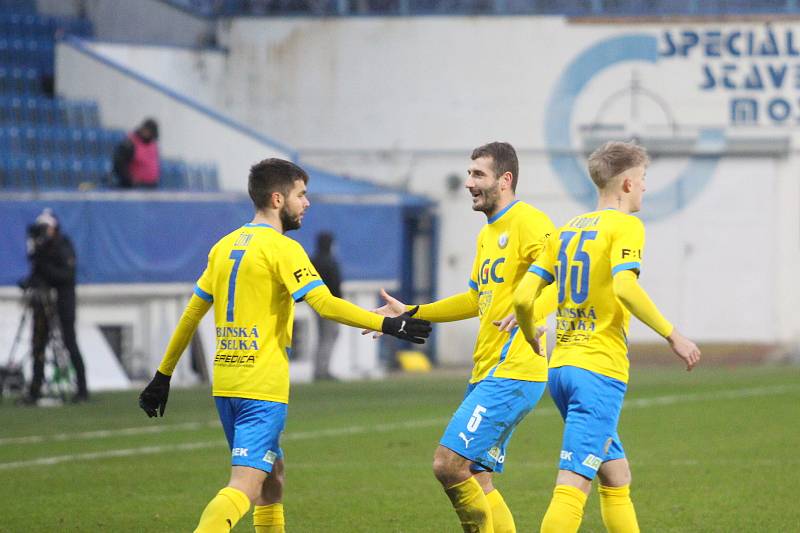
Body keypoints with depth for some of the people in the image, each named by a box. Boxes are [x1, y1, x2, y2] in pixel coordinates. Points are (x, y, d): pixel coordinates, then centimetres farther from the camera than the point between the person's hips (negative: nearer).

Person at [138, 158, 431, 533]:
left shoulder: (224, 246, 14)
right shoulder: (282, 248, -9)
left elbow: (191, 314, 19)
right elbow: (326, 305, -20)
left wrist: (163, 375, 24)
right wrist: (389, 325, -19)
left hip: (225, 382, 8)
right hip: (263, 387, -8)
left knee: (272, 475, 21)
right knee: (245, 486, -15)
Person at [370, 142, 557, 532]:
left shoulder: (528, 222, -10)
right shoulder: (487, 235, 20)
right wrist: (411, 315, 35)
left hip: (514, 372, -10)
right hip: (485, 373, 10)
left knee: (448, 464, -16)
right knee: (477, 479, 8)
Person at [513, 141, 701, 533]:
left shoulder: (566, 230, 15)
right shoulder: (626, 226, -6)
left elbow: (523, 297, 9)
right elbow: (625, 288, -23)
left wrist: (533, 344, 26)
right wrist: (672, 335, -15)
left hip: (561, 367, 8)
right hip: (599, 371, -8)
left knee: (617, 478, 17)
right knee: (573, 486, -13)